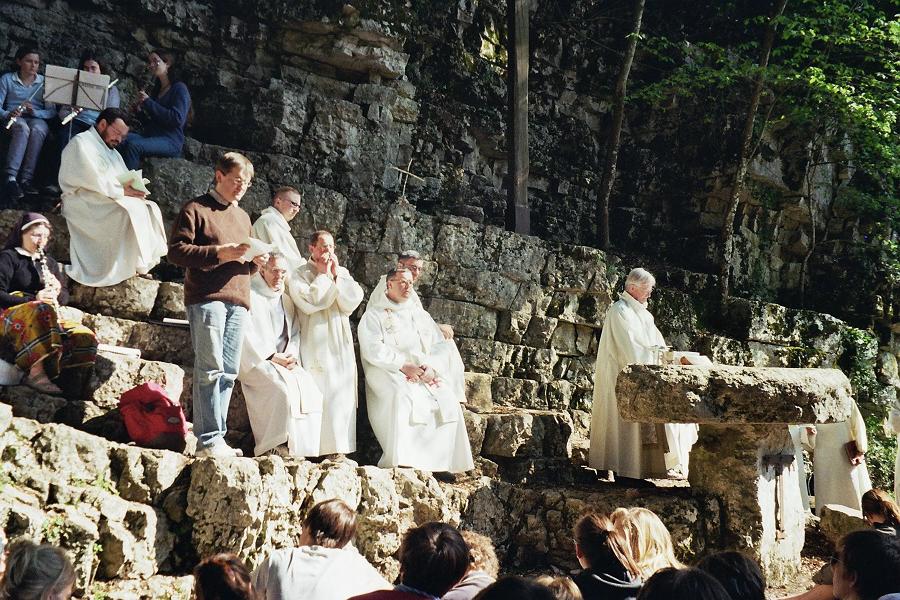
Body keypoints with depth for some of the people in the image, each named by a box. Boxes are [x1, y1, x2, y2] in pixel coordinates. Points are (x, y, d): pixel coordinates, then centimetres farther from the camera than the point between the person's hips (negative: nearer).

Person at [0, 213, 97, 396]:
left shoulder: (49, 262, 24)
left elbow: (65, 297, 23)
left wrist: (57, 291, -2)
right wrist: (33, 299, -21)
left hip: (47, 320, 6)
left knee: (85, 337, -24)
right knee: (42, 310, -42)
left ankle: (68, 388, -30)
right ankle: (36, 372, -39)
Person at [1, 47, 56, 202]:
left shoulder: (45, 82, 10)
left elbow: (52, 111, 2)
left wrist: (35, 111, -18)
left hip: (37, 119, 1)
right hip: (14, 119, -1)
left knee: (38, 130, -37)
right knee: (23, 128, -38)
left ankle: (26, 179, -40)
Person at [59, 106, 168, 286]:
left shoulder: (113, 153, 27)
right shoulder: (81, 143, -2)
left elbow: (127, 181, 19)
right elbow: (92, 178, -16)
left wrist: (135, 189, -4)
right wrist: (121, 190, -16)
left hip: (111, 200, 9)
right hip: (84, 202, -9)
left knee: (151, 208, -11)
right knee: (132, 210, -30)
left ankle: (148, 261, -20)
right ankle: (132, 266, -30)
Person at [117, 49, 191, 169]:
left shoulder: (179, 88, 1)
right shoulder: (156, 90, 25)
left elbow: (178, 119, -14)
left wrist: (149, 103, -10)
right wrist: (140, 111, 6)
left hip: (170, 142, -7)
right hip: (150, 136, 7)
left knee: (134, 145, -34)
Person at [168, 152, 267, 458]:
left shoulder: (243, 217, 25)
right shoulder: (196, 209, 2)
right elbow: (176, 251, -7)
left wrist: (255, 261, 8)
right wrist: (219, 253, -15)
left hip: (238, 301, 7)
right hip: (207, 298, -7)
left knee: (228, 372, 4)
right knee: (210, 369, -10)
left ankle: (217, 438, 8)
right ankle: (208, 440, -9)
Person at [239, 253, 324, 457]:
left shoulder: (286, 300, 21)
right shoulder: (250, 295, 1)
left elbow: (295, 333, 16)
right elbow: (247, 334, -8)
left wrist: (290, 354, -5)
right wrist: (271, 356, -15)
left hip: (284, 361, 6)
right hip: (256, 361, -6)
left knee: (310, 391, -20)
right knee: (285, 389, -33)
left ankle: (302, 450, -21)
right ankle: (277, 448, -26)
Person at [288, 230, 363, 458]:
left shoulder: (342, 273, 17)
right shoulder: (300, 275, 4)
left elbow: (353, 301, 2)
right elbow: (309, 302, -14)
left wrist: (336, 275, -2)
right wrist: (324, 275, -5)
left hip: (342, 345, 5)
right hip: (316, 344, -4)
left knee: (343, 395, -1)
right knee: (320, 394, -11)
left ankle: (340, 448, 1)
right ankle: (320, 450, -11)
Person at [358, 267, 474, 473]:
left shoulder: (420, 314, 23)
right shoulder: (374, 314, 8)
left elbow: (441, 346, 14)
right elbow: (373, 349, -8)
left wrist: (432, 367, -8)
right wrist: (403, 365, -19)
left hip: (425, 371, 5)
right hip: (389, 371, -5)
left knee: (447, 399, -21)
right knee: (404, 396, -36)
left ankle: (442, 462, -18)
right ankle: (399, 462, -38)